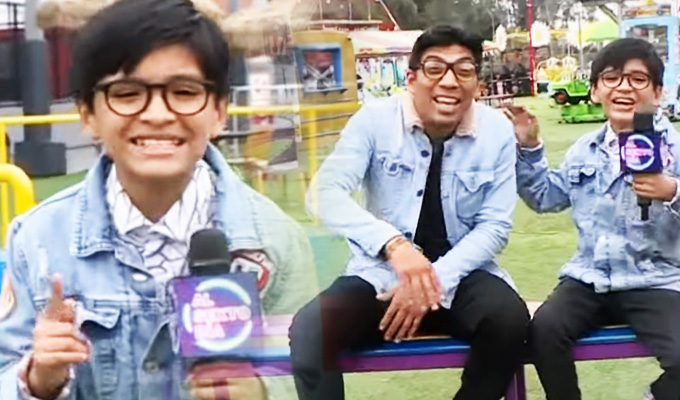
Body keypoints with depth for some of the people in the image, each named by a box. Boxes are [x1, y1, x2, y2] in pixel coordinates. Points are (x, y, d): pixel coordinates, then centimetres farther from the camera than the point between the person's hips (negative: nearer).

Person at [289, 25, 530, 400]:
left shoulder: (497, 131, -4)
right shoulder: (376, 119, -8)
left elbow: (494, 226, -4)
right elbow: (326, 193, -19)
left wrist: (433, 282, -21)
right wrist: (393, 244, -37)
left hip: (461, 274, 1)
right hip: (380, 273, -1)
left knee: (509, 320, -30)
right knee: (308, 331, -29)